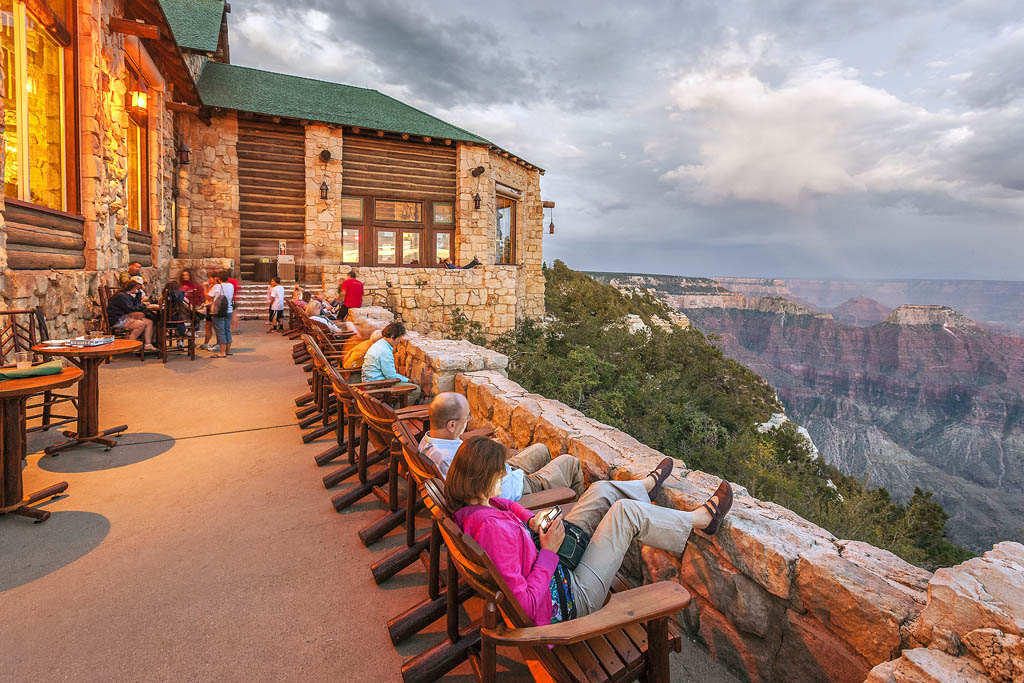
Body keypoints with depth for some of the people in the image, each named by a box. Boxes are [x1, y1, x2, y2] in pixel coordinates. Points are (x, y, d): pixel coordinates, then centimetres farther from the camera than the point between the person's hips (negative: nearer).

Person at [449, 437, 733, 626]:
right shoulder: (493, 528, -37)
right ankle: (701, 519, 19)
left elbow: (501, 502, 16)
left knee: (601, 490, 9)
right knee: (624, 511, -8)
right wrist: (549, 552, -26)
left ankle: (648, 484, 44)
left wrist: (531, 519, 0)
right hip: (564, 603, -8)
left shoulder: (467, 508, -9)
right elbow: (526, 606, -34)